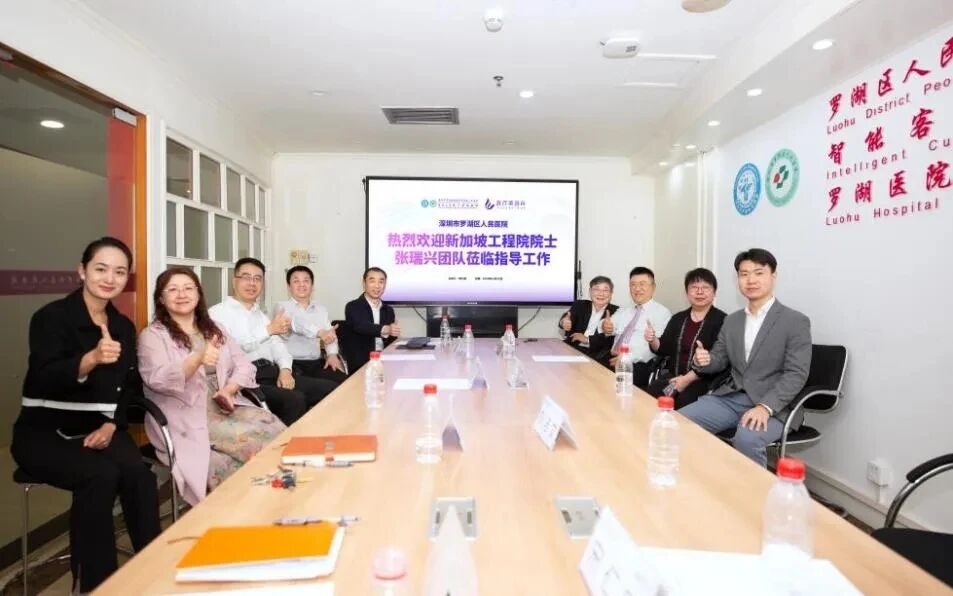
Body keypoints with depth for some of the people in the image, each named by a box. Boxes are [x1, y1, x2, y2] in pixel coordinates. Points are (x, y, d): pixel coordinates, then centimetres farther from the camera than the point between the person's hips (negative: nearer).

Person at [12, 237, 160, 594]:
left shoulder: (124, 326, 8)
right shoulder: (51, 317, -8)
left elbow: (131, 386, 7)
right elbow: (44, 382, -22)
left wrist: (111, 424, -10)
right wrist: (91, 359, -41)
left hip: (100, 428, 4)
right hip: (44, 432, -3)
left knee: (139, 475, -25)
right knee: (101, 475, -30)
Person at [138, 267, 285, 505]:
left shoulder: (214, 329, 17)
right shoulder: (152, 335, 0)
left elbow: (244, 364, 11)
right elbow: (158, 380, -17)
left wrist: (229, 390, -9)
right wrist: (197, 359, -34)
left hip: (223, 406, 5)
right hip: (186, 418, -5)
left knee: (276, 431, -21)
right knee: (255, 441, -27)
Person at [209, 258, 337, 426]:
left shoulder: (261, 314, 26)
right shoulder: (218, 312, 3)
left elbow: (277, 345, 15)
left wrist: (285, 369, -5)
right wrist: (269, 329, -20)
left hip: (272, 373, 7)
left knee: (330, 389, -10)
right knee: (294, 400, -32)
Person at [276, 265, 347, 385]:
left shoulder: (321, 309, 16)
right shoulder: (283, 307, -1)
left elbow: (330, 334, 11)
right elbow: (296, 323, -22)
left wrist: (332, 354, -12)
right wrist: (319, 332, -41)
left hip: (316, 363, 4)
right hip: (292, 363, -4)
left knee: (343, 381, -18)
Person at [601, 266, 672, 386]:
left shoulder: (663, 313, 4)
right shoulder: (623, 312, 24)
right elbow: (611, 326, 9)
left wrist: (630, 356, -21)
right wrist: (605, 326, -16)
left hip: (639, 365, -5)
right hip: (612, 359, 5)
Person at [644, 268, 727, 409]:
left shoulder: (721, 320, -3)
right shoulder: (677, 318, 15)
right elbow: (664, 349, 11)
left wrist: (688, 378, -17)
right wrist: (653, 340, -11)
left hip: (703, 380, -4)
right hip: (672, 376, 4)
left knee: (680, 402, -31)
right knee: (647, 397, -21)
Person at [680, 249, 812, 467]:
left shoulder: (796, 321, -4)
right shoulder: (731, 320, 14)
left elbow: (796, 374, -11)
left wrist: (765, 407, -25)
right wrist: (703, 361, -8)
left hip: (773, 405, -5)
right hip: (730, 398, 5)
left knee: (746, 439, -35)